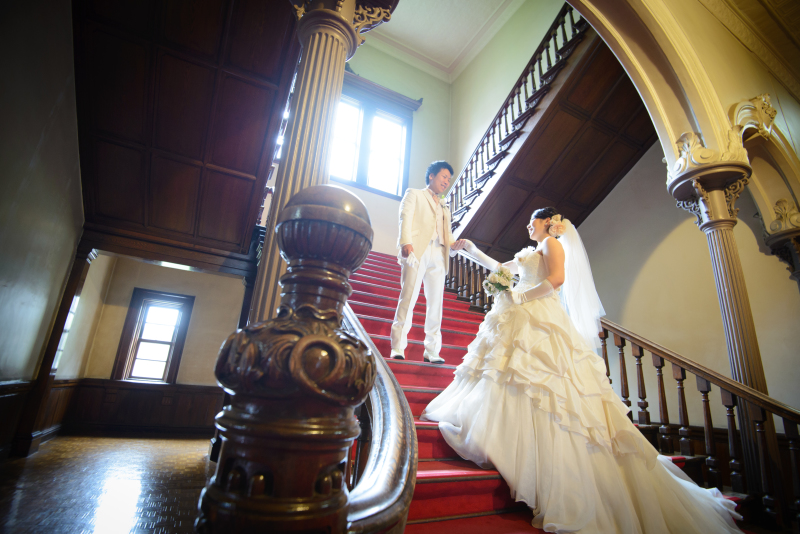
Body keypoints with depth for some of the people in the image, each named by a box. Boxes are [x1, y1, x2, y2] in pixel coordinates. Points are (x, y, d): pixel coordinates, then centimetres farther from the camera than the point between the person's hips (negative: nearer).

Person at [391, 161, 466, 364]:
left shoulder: (444, 206, 32)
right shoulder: (414, 194, 16)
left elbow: (446, 233, 22)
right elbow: (405, 218, -1)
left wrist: (453, 244, -1)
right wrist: (406, 242, -18)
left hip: (438, 256, 6)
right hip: (417, 251, -5)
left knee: (435, 303, 1)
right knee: (408, 298, -12)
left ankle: (432, 351, 6)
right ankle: (398, 348, -8)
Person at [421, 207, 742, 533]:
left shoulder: (552, 243, 2)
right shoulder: (529, 253, 27)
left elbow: (557, 278, -14)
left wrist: (520, 296, -13)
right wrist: (472, 250, 35)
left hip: (542, 325, -8)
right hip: (524, 325, 8)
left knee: (542, 402, -14)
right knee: (514, 392, 2)